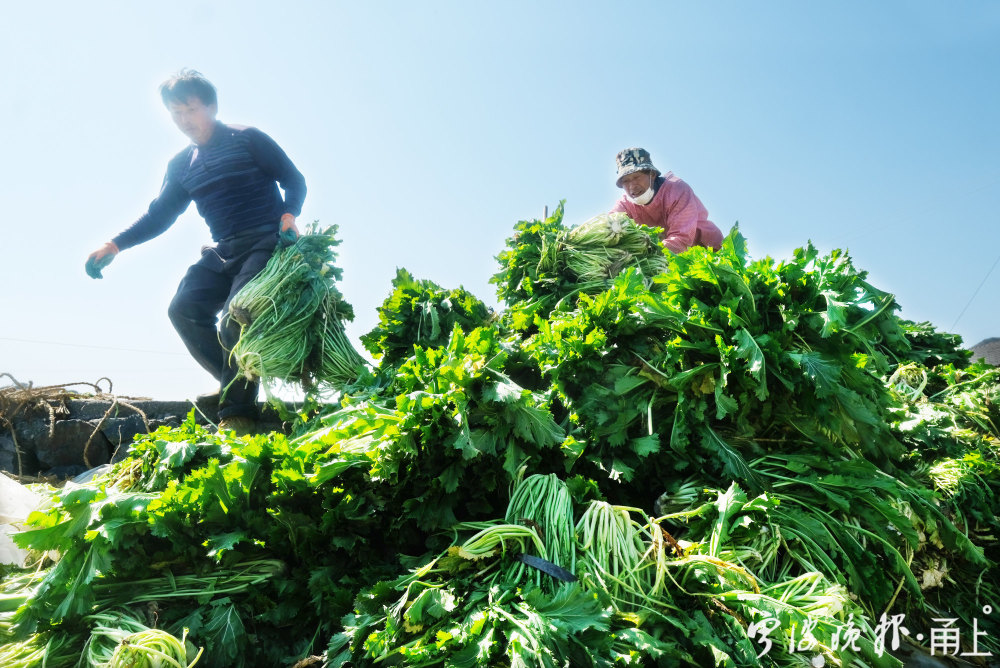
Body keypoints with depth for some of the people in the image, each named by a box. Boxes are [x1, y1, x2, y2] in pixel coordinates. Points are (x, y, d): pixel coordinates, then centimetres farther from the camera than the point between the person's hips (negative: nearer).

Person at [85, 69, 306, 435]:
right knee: (184, 308, -11)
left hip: (266, 242, -6)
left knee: (236, 317, -24)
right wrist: (114, 245, 7)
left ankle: (238, 413, -18)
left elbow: (294, 181, 0)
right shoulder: (181, 165, 17)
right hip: (223, 251, 7)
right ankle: (235, 385, -1)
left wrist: (288, 215, -20)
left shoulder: (247, 139, 1)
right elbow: (159, 214, 18)